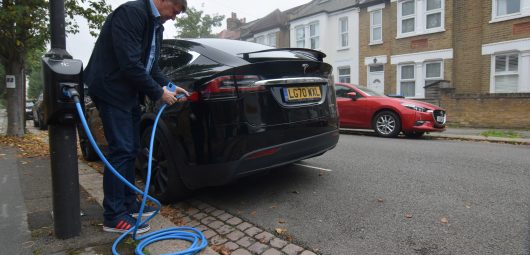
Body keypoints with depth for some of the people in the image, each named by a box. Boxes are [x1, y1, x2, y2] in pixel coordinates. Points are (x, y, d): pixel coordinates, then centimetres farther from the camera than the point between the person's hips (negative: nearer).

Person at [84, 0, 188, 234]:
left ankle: (128, 204, 24)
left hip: (129, 92, 10)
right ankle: (114, 217, 0)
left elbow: (150, 64, 17)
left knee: (131, 149, 12)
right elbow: (129, 63, -25)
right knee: (121, 150, -10)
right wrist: (159, 93, -18)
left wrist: (167, 86, 2)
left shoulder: (156, 24, 13)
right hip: (111, 90, -10)